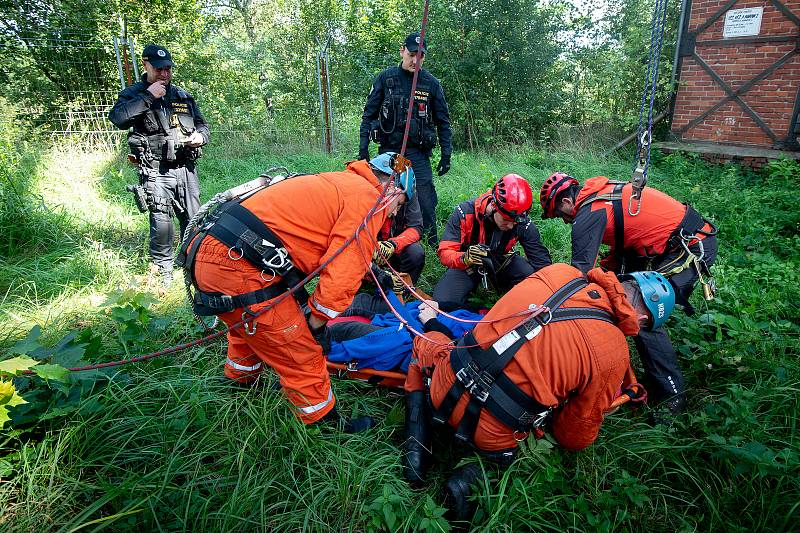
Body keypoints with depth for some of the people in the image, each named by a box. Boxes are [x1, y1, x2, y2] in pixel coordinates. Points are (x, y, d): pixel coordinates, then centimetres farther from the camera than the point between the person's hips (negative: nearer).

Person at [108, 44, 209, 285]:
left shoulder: (182, 95, 17)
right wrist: (148, 96, -15)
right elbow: (118, 118, -15)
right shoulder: (133, 94, 4)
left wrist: (200, 136, 2)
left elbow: (202, 123, 25)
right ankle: (163, 270, 8)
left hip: (186, 168, 4)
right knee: (161, 222, -8)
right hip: (156, 172, -4)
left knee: (193, 219, 8)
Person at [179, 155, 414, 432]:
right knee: (301, 354, 4)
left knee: (250, 329, 36)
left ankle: (240, 384, 61)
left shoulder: (339, 182, 22)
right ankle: (327, 425, 22)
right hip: (237, 270, -10)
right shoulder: (368, 198, -5)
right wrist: (317, 322, 0)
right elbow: (344, 271, -11)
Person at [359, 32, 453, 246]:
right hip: (389, 150, 1)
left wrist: (446, 154, 3)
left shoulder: (431, 83, 5)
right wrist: (363, 147, -2)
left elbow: (443, 122, 8)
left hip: (418, 152, 0)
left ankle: (433, 243, 8)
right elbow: (369, 114, 5)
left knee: (426, 201, -6)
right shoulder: (385, 78, 3)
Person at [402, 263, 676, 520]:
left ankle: (418, 440, 17)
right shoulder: (614, 353, -5)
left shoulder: (558, 272, 1)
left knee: (425, 341, 32)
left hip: (445, 391, 2)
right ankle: (477, 474, 7)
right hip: (489, 435, -1)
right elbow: (576, 437, 7)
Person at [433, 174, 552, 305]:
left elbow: (541, 261, -15)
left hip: (501, 262, 2)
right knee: (442, 302, -24)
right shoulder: (466, 213, -28)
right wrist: (465, 258, -49)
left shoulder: (523, 223, -22)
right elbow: (444, 253, -28)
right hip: (468, 265, -1)